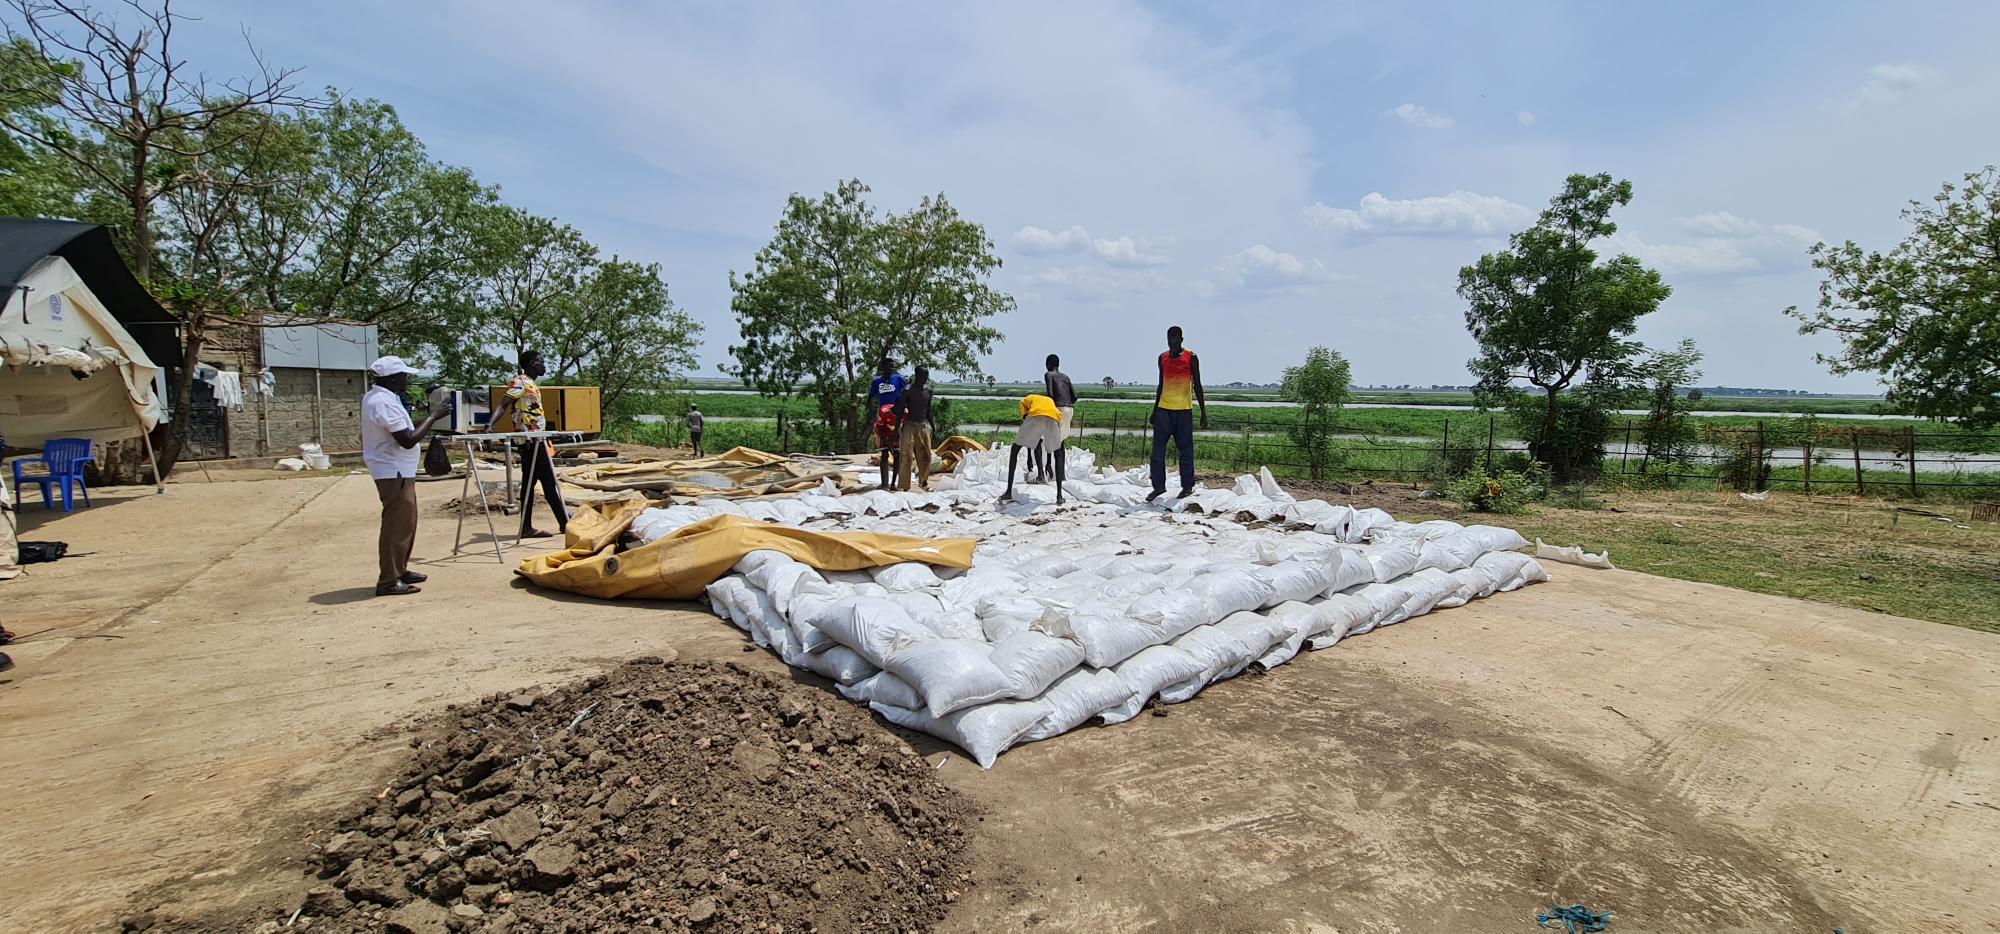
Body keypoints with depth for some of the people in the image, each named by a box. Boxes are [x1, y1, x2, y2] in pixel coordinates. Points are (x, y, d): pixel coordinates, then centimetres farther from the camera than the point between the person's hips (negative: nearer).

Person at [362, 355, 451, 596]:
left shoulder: (377, 397, 13)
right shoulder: (385, 402, -21)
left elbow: (404, 431, 18)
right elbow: (408, 440, -24)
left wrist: (432, 416, 10)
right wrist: (433, 417, -15)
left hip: (396, 470, 11)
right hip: (394, 472, -11)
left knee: (404, 523, 19)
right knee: (397, 525, -6)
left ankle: (399, 571, 28)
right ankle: (388, 581, -1)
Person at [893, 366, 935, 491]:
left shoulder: (928, 390, 8)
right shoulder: (908, 390, -9)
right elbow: (900, 411, -7)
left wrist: (932, 426, 18)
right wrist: (897, 429, -10)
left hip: (923, 425, 6)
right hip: (909, 425, -5)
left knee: (925, 456, 9)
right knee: (906, 457, -7)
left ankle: (923, 481, 25)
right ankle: (903, 485, -3)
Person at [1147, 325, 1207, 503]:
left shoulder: (1191, 358, -2)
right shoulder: (1162, 358, 11)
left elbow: (1197, 386, -2)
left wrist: (1203, 413, -4)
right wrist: (1154, 410, 18)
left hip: (1184, 410, -4)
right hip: (1164, 409, 4)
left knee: (1185, 450, 2)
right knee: (1157, 450, -3)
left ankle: (1188, 486, 12)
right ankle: (1159, 486, 2)